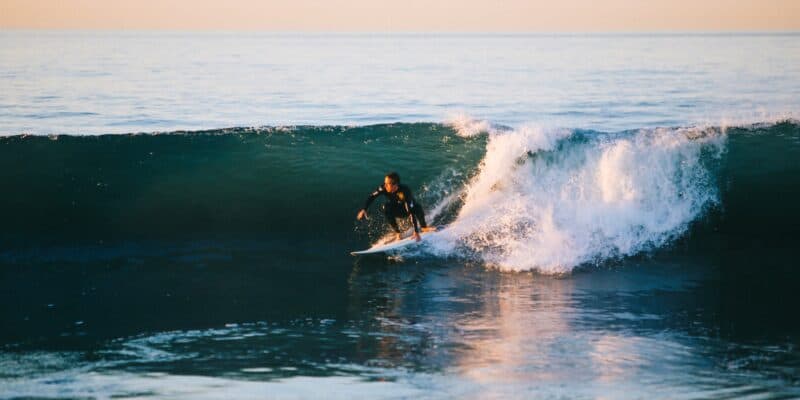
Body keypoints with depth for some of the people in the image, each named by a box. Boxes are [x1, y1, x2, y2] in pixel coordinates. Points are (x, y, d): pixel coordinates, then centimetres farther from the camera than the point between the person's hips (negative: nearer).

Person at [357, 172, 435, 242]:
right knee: (386, 207, -28)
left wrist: (416, 232, -45)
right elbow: (372, 197, -12)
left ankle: (423, 227, -4)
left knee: (417, 207, -35)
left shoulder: (404, 192, -40)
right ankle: (398, 233, -15)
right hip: (398, 211, 3)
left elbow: (411, 212, -43)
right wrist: (364, 209, -25)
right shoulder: (384, 188, -29)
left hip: (410, 208, -3)